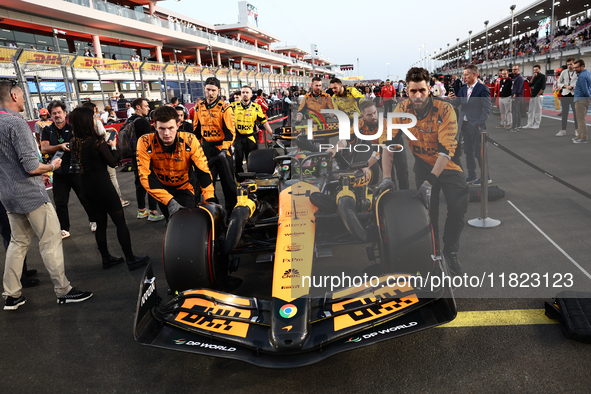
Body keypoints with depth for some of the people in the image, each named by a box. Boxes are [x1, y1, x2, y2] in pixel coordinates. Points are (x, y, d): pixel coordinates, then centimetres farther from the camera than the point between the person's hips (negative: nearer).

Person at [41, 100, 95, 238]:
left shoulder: (73, 129, 4)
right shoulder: (47, 130, 8)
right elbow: (44, 149, -4)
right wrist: (60, 146, -19)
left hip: (75, 169, -1)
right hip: (59, 172, 2)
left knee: (85, 198, 6)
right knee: (60, 202, 5)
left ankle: (93, 221, 25)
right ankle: (64, 230, 16)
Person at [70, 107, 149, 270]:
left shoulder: (75, 142, 3)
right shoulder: (97, 142, -18)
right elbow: (112, 163, -9)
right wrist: (113, 147, 6)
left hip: (87, 187, 8)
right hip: (102, 185, -8)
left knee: (100, 223, 17)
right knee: (120, 221, 1)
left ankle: (106, 258, 26)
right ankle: (131, 260, 5)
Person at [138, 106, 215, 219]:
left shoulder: (189, 140, -24)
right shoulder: (145, 142, -25)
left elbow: (203, 171, -20)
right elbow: (146, 176, -26)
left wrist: (210, 200, -29)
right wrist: (169, 201, -34)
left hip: (185, 187, 0)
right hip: (163, 189, 0)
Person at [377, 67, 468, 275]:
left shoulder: (445, 109, -24)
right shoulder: (402, 108, -16)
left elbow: (446, 149, -29)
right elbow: (388, 141, -19)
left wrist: (430, 181, -37)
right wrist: (387, 177, -28)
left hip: (448, 165, -1)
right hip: (423, 164, 1)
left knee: (458, 209, -9)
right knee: (428, 211, -4)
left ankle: (451, 253, 13)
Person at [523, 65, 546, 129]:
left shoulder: (542, 76, -2)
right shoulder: (534, 76, 16)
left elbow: (543, 87, -8)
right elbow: (530, 85, 6)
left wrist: (537, 95, -12)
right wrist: (533, 77, -3)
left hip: (538, 96, -7)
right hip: (532, 96, 7)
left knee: (538, 110, -5)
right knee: (531, 110, 6)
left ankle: (537, 124, -1)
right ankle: (530, 124, 10)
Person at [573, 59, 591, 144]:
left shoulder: (582, 76, -17)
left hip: (581, 99, -10)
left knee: (581, 120, -7)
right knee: (582, 119, 16)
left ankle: (584, 138, -6)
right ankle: (580, 136, 24)